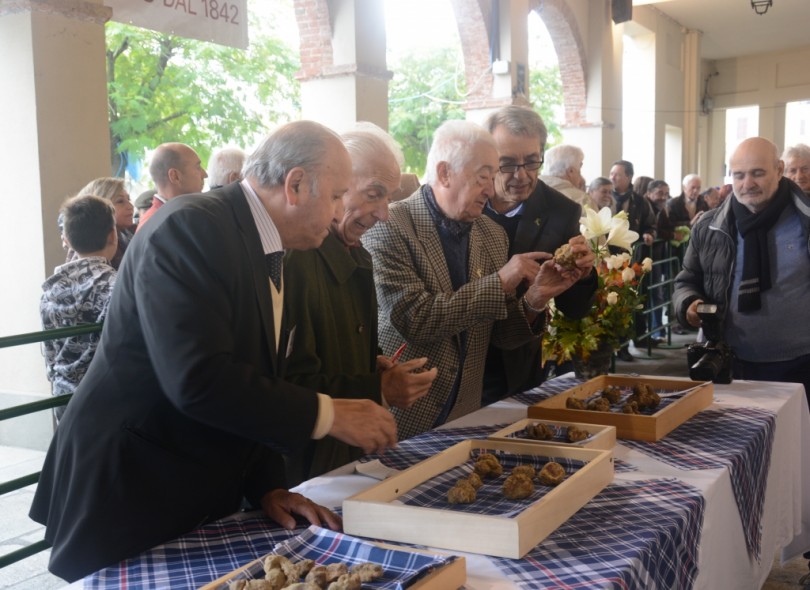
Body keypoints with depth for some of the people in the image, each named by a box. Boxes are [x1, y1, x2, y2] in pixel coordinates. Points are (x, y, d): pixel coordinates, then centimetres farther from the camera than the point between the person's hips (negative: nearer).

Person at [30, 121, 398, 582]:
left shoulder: (266, 251, 7)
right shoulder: (190, 228, -21)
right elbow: (196, 379, -30)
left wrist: (269, 486, -1)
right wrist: (328, 415, -23)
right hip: (126, 502, -8)